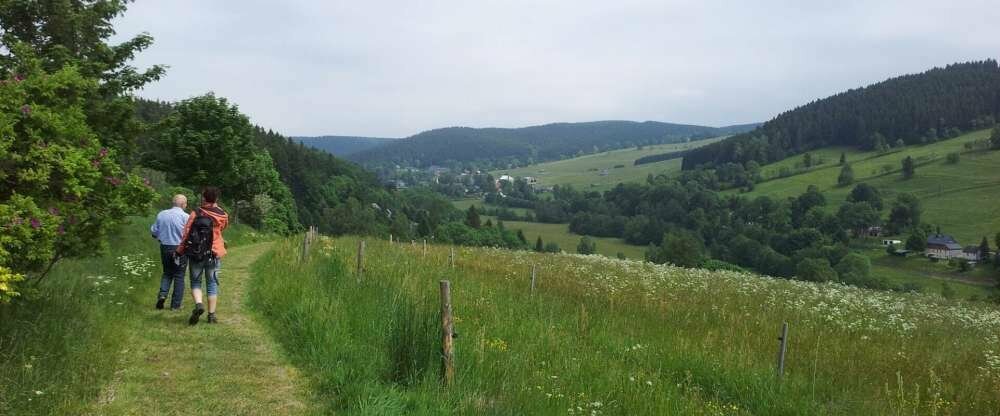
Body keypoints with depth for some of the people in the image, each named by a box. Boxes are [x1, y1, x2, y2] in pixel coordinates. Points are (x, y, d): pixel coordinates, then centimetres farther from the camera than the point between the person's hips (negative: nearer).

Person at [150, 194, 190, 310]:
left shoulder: (161, 214, 1)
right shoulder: (185, 216, -13)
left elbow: (153, 231, 6)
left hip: (165, 248, 4)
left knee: (167, 273, 22)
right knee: (179, 276, 7)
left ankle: (162, 294, 0)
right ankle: (175, 304, 9)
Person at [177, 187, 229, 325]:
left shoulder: (196, 214, -8)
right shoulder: (223, 216, -2)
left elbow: (186, 234, -6)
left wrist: (180, 251, 6)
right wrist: (216, 207, 21)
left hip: (195, 255, -1)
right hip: (214, 254, 1)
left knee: (195, 282, 12)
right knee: (212, 284, 11)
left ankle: (199, 304, -13)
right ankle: (211, 315, 11)